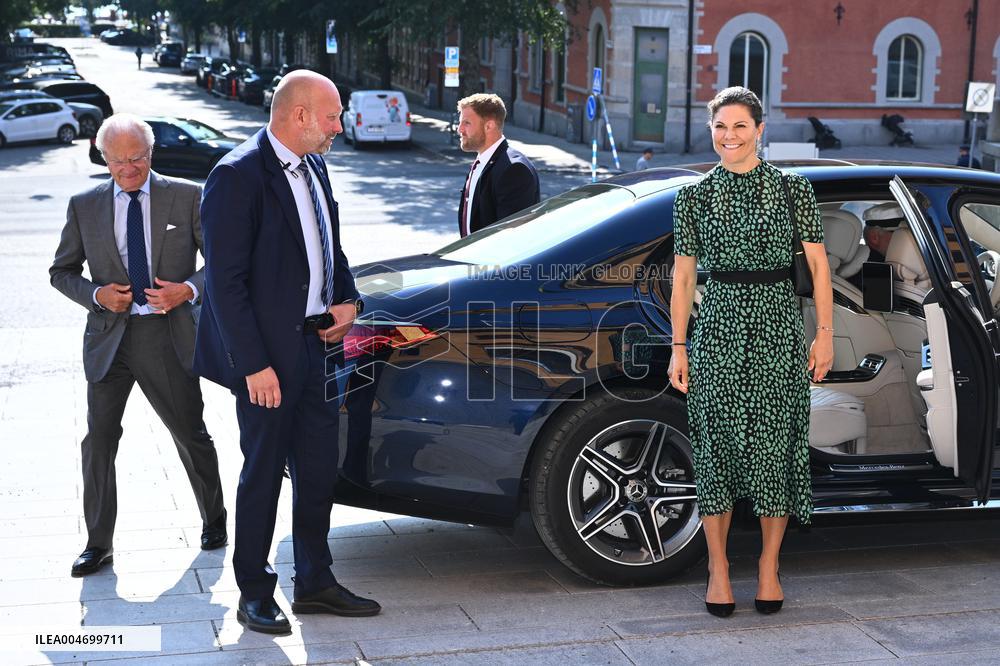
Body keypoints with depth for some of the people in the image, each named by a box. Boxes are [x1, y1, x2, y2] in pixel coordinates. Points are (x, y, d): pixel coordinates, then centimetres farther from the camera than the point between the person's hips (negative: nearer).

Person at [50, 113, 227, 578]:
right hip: (109, 336, 1)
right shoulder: (84, 207, 5)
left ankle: (214, 520, 32)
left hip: (168, 336, -1)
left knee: (192, 436, 10)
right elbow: (61, 272, 11)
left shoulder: (187, 197, 0)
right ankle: (98, 545, 11)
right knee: (98, 442, 0)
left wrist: (190, 290, -14)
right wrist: (96, 293, -8)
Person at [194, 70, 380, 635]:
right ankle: (255, 593, 20)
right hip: (270, 355, -8)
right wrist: (254, 365, -20)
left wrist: (348, 302, 3)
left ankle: (315, 582, 28)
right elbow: (226, 283, -18)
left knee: (319, 472, 14)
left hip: (319, 345, 8)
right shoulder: (238, 177, -16)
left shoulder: (314, 169, 10)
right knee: (263, 475, 5)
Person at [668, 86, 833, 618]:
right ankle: (718, 568, 15)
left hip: (778, 327, 0)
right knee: (717, 444, 3)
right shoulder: (694, 197, 5)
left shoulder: (793, 190, 3)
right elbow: (682, 278, 6)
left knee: (775, 444, 1)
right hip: (718, 328, 1)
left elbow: (818, 265, 4)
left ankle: (769, 566, 17)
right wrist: (678, 348, 3)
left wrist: (825, 333, -1)